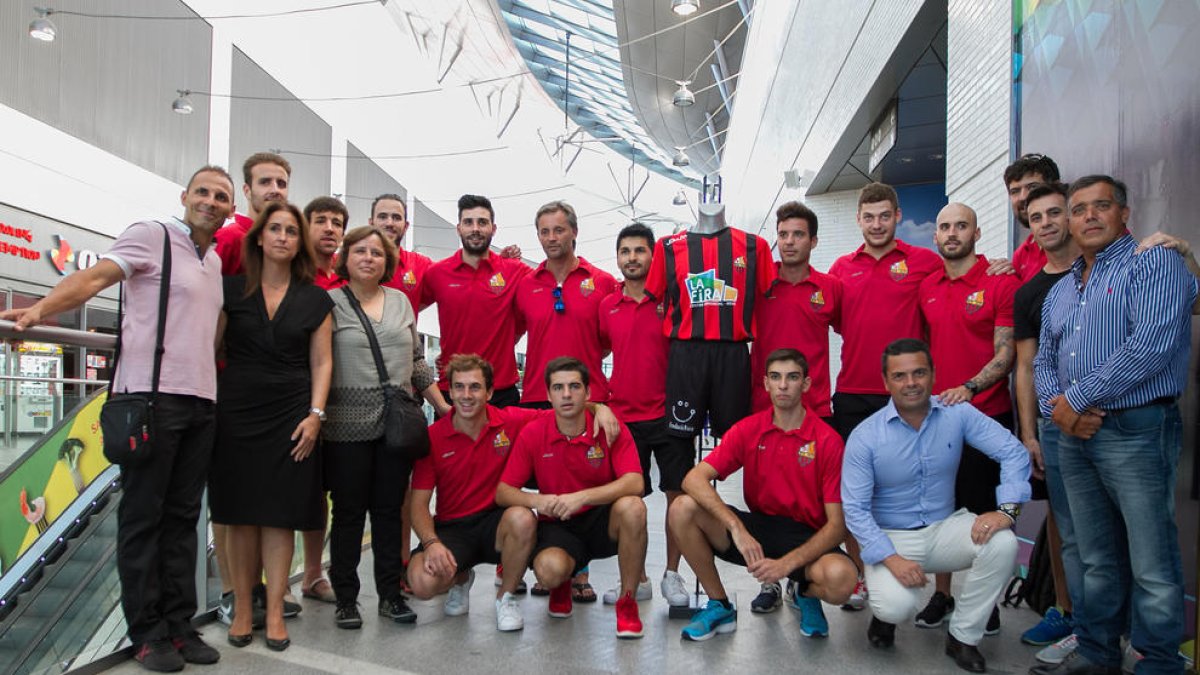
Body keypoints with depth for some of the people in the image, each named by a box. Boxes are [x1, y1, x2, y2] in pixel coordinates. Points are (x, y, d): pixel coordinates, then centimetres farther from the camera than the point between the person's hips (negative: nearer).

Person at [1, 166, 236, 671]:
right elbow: (94, 277, -14)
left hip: (202, 401, 7)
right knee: (143, 516, 1)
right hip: (152, 396, -6)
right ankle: (148, 633, 10)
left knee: (182, 516, 10)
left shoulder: (215, 260, 19)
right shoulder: (152, 236, -1)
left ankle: (178, 624, 17)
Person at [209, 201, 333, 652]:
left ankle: (275, 612, 10)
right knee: (240, 513, 4)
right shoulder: (232, 289, 6)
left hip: (290, 416, 0)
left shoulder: (314, 299, 6)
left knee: (281, 514, 1)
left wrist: (315, 414, -5)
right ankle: (242, 607, 17)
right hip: (237, 412, 1)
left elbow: (321, 362, 5)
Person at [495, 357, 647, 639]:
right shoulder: (533, 433, -6)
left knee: (632, 507, -34)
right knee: (549, 569, -33)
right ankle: (562, 585, 11)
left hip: (602, 521, 0)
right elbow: (503, 492, -5)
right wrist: (537, 500, -26)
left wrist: (581, 496, -35)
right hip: (558, 526, 0)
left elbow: (634, 483, -23)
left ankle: (628, 602, -12)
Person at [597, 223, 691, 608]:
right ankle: (637, 579, 22)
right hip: (624, 417, 3)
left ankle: (672, 575, 18)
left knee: (678, 494, 2)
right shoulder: (607, 306, 7)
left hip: (668, 414, -2)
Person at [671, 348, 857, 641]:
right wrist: (736, 527, -30)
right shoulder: (748, 430, -3)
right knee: (683, 509, -21)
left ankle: (807, 595, 6)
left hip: (807, 537, -2)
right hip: (756, 528, 3)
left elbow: (837, 524, -13)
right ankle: (720, 606, -1)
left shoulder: (828, 440, -10)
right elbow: (694, 478, -15)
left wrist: (787, 563, -27)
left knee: (841, 578, -36)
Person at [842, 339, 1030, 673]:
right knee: (898, 606, -29)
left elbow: (1013, 452, -8)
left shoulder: (957, 414, -7)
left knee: (1002, 544, -25)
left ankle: (962, 637, -4)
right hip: (891, 538, -3)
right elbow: (855, 509, -14)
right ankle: (885, 611, 13)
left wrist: (1007, 509, -24)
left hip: (945, 526, 3)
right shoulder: (865, 436, -13)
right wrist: (891, 559, -25)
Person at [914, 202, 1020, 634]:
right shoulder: (926, 288, 9)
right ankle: (941, 595, 24)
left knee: (986, 511, 5)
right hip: (936, 413, 5)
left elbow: (1006, 352, -10)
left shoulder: (1001, 283, -6)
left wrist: (969, 387, -22)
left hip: (987, 414, -4)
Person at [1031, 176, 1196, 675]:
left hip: (1136, 431, -7)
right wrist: (1056, 406, -2)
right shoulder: (1060, 291, 19)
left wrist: (1077, 398, -13)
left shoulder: (1155, 264, -3)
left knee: (1152, 565, -2)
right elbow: (1043, 361, 19)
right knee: (1097, 559, 15)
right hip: (1075, 436, 7)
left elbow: (1152, 345, -17)